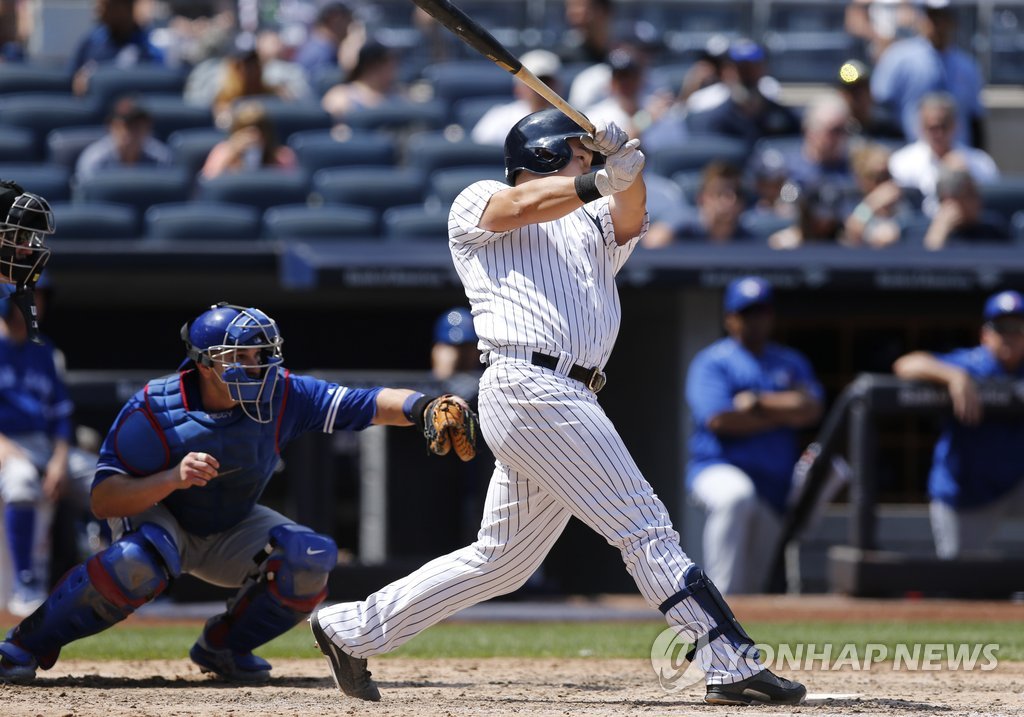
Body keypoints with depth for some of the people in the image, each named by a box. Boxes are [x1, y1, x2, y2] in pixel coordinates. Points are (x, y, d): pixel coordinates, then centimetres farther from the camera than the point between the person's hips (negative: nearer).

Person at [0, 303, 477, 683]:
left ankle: (223, 646, 4)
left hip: (231, 535, 4)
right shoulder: (154, 412, -28)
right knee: (145, 559, -38)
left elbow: (365, 404, -26)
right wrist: (173, 478, -45)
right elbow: (101, 500, -30)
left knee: (311, 559, -19)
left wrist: (421, 409, -46)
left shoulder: (281, 397, -20)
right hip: (156, 519, -4)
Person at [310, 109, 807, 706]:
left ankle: (353, 629, 24)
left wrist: (628, 174, -16)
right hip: (525, 383, -8)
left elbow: (627, 217, 4)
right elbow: (524, 204, -11)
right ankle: (733, 664, -17)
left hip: (572, 402, 8)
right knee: (646, 528, -13)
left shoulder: (593, 225, 26)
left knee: (500, 561, 14)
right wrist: (599, 179, -23)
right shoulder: (476, 204, 11)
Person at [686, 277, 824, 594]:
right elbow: (720, 420, -14)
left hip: (776, 484, 6)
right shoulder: (712, 362, 2)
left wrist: (760, 403, -11)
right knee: (735, 496, -40)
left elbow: (812, 410, 0)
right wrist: (787, 414, -7)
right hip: (719, 469, -6)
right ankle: (722, 600, -39)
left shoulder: (791, 363, 17)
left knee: (755, 584, 2)